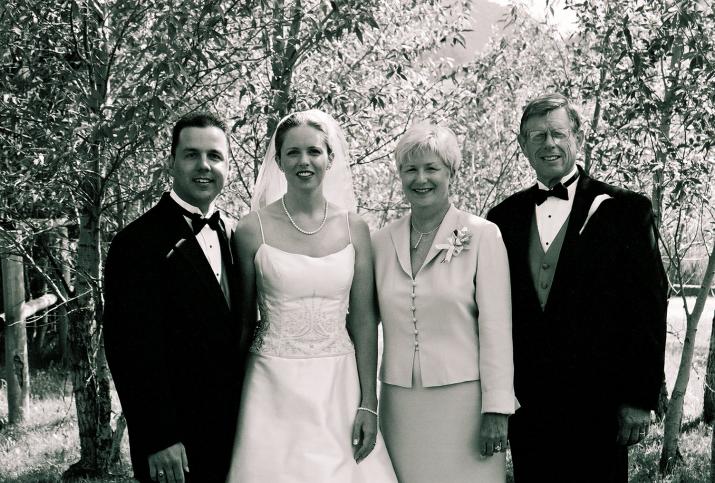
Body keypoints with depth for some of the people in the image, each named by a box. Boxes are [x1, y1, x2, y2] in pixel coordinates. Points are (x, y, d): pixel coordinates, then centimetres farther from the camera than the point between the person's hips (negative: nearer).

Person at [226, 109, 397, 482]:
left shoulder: (353, 228, 1)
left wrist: (369, 403, -2)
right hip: (274, 387, -2)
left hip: (339, 385, 2)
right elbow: (242, 321, 3)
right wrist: (236, 399, 3)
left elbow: (363, 320, 2)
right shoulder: (253, 230, -4)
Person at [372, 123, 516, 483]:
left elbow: (495, 327, -7)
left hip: (463, 399, -3)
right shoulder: (381, 242, 6)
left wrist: (496, 409, -10)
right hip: (399, 404, 3)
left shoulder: (482, 236, -4)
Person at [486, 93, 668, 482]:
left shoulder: (624, 210, -1)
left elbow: (649, 307, -4)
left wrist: (641, 398, -7)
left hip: (597, 403, -3)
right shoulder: (504, 217, 8)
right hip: (525, 402, 3)